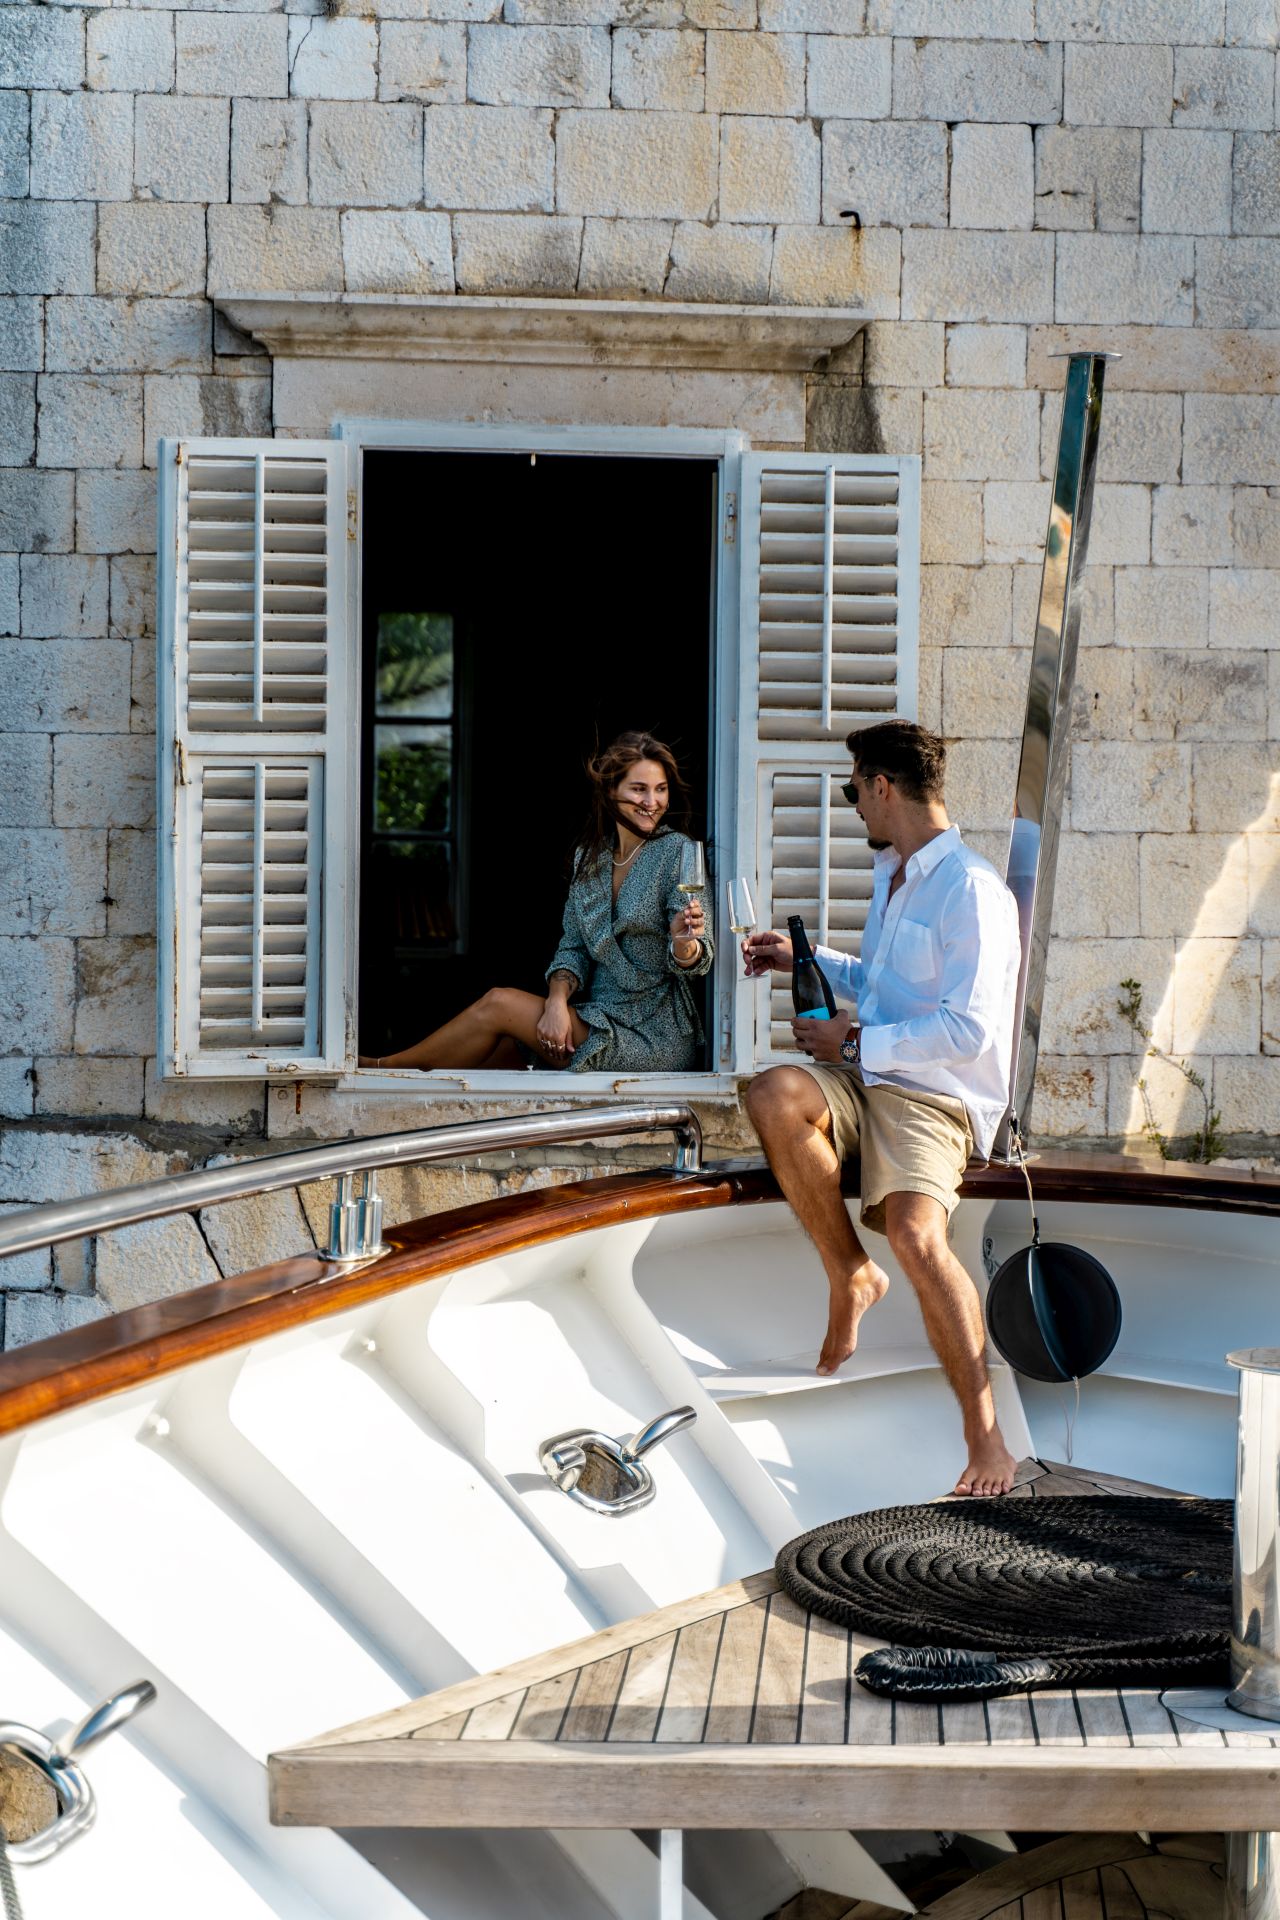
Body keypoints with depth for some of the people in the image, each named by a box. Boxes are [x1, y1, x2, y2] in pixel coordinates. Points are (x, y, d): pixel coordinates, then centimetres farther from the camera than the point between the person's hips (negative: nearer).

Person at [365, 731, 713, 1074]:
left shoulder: (677, 853, -11)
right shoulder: (590, 856, 8)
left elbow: (690, 965, -14)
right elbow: (573, 948, 8)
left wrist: (684, 942, -38)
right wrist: (557, 1001, -12)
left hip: (656, 1039, -6)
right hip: (603, 1018, 6)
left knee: (499, 1004, -12)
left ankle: (384, 1068, 3)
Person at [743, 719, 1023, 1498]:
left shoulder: (969, 888, -11)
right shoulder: (891, 875, 20)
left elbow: (970, 1029, -18)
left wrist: (856, 1041, -12)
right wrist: (806, 958, 33)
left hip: (936, 1094, -7)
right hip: (866, 1080, 8)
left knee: (916, 1230, -33)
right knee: (775, 1095, -27)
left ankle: (987, 1439, -27)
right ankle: (852, 1276, -11)